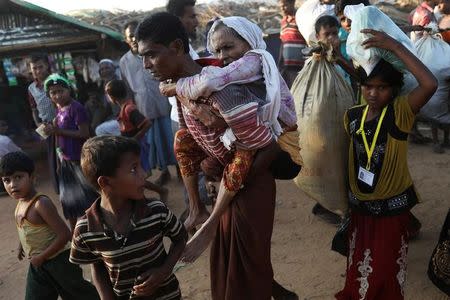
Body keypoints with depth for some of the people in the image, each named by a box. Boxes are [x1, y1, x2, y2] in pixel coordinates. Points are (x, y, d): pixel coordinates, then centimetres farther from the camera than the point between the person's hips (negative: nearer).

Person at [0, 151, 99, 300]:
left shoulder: (41, 203, -26)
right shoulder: (20, 203, 1)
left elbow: (64, 235, -28)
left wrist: (42, 257, -20)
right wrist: (22, 245, 10)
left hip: (59, 260, -8)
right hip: (37, 265, 8)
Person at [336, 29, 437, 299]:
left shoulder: (401, 112, -18)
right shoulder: (352, 115, -4)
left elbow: (431, 84, -36)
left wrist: (395, 46, -33)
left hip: (392, 205, -4)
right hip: (360, 203, 4)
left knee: (388, 266, 15)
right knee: (359, 264, 23)